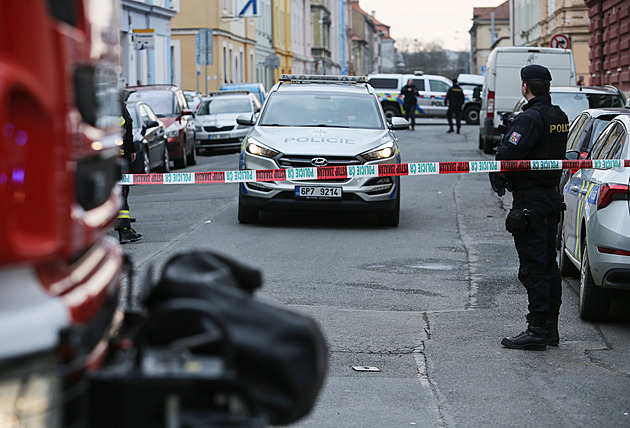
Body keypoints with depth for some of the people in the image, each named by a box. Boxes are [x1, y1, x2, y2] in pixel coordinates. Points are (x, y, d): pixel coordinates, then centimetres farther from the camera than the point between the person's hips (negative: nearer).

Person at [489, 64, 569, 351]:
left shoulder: (530, 118, -18)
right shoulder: (560, 118, 10)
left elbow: (509, 154, -26)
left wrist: (497, 180, -7)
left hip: (530, 200, -9)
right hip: (552, 196, 9)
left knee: (533, 268, -6)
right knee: (549, 265, 14)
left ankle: (537, 331, -5)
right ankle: (550, 328, 19)